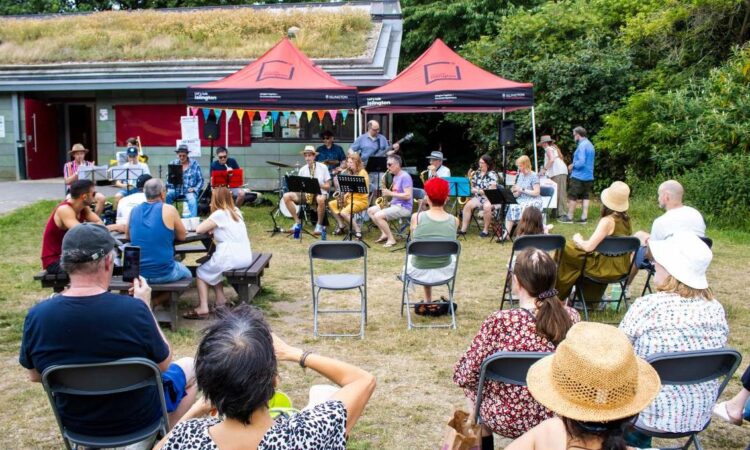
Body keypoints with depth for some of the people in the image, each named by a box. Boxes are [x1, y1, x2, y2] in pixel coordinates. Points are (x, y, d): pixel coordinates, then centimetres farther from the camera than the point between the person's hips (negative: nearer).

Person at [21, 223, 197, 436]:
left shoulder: (37, 315, -20)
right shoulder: (133, 309, -30)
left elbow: (35, 375, -2)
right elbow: (163, 364, -13)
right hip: (137, 417, -4)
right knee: (189, 366, 23)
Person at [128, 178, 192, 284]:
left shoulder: (134, 210, 4)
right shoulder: (169, 209, -9)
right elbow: (182, 236, 3)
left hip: (138, 274, 4)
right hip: (163, 273, -4)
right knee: (187, 273, 29)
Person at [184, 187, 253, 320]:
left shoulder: (219, 214, -9)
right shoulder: (236, 211, 14)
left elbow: (199, 230, -7)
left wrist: (209, 226, 11)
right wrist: (213, 228, 13)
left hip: (231, 258, -8)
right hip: (245, 257, 8)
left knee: (201, 271, 11)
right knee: (213, 269, 29)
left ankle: (203, 309, 3)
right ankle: (220, 300, 22)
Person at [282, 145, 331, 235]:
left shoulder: (323, 167, -1)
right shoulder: (302, 170, 8)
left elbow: (328, 186, -1)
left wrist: (318, 184, -20)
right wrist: (304, 192, -14)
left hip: (320, 193, -4)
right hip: (306, 194, 4)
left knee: (321, 200, -42)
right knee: (286, 196, -17)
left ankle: (319, 225, -19)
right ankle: (297, 222, -9)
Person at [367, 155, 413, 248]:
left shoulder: (405, 176, -16)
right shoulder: (395, 176, 14)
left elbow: (408, 195, -24)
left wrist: (390, 193, -21)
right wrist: (387, 193, 3)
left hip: (404, 207, -10)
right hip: (394, 204, 10)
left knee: (378, 215, -25)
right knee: (370, 211, 5)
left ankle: (391, 239, -14)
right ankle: (385, 233, 2)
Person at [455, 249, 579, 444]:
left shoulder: (500, 322, -27)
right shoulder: (572, 317, -13)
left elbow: (463, 376, -18)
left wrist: (460, 371, 4)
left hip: (507, 421, -4)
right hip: (557, 418, 4)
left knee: (471, 382, 25)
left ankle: (483, 442, 40)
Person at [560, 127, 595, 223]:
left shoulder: (582, 145, -16)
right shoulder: (590, 145, 14)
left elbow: (581, 162, -23)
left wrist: (572, 165, -7)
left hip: (578, 176, -9)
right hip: (589, 176, 9)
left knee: (572, 197, 0)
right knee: (585, 197, 8)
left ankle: (569, 217, 4)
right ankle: (584, 217, 7)